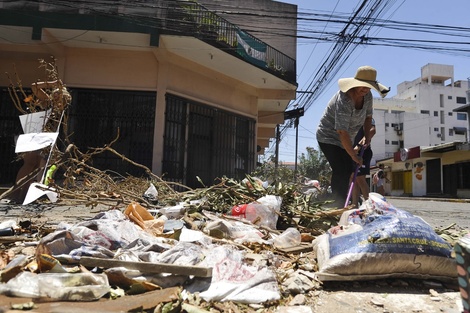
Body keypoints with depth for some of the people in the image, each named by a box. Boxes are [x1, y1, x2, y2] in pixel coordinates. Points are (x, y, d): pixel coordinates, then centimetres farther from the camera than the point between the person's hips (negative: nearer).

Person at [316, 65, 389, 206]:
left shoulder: (367, 96, -5)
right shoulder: (344, 101, -32)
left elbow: (368, 116, 13)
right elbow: (342, 132, -35)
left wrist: (367, 135, -3)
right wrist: (354, 156, -30)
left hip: (344, 140, 9)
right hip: (328, 136, -8)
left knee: (347, 172, 9)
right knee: (339, 171, -19)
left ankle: (342, 204, 20)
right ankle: (338, 204, -13)